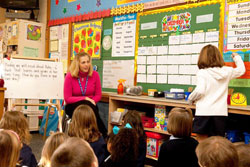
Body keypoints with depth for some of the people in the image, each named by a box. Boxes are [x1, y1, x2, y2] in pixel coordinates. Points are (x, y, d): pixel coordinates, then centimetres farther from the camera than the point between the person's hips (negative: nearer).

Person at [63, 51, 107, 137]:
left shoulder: (95, 74, -3)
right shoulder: (70, 76, -8)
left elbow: (98, 95, 5)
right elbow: (67, 99, -8)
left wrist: (92, 101, -17)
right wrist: (85, 99, -17)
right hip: (73, 106, -2)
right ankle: (104, 136, -27)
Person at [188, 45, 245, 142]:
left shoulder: (202, 73, -7)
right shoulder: (226, 71, 6)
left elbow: (200, 91, -17)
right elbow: (241, 70, 24)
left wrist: (191, 98, 3)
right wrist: (237, 57, 40)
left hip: (204, 112, -3)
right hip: (220, 112, 4)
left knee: (201, 142, 6)